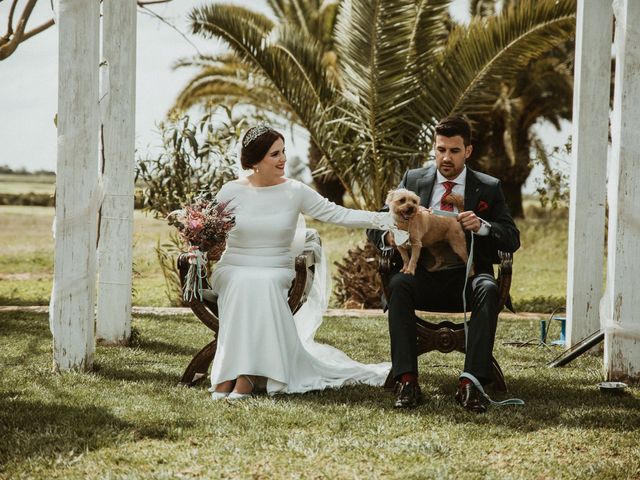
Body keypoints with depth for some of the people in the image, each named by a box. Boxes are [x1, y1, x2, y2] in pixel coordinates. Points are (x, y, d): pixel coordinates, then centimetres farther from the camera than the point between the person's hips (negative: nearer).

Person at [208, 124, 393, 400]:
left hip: (276, 274, 0)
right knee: (245, 284, -35)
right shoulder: (232, 192, 0)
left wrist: (384, 220, -12)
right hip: (233, 271, 0)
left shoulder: (295, 192, 1)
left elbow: (337, 214, -3)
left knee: (263, 285, -34)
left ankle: (244, 377, -32)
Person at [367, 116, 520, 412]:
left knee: (488, 289, -34)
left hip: (467, 277, -1)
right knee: (398, 283, -33)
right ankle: (407, 382, -37)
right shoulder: (413, 180, 12)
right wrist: (389, 237, -17)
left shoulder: (488, 188, 9)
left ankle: (470, 383, -38)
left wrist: (482, 226, -20)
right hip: (423, 276, 1)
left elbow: (512, 240, 2)